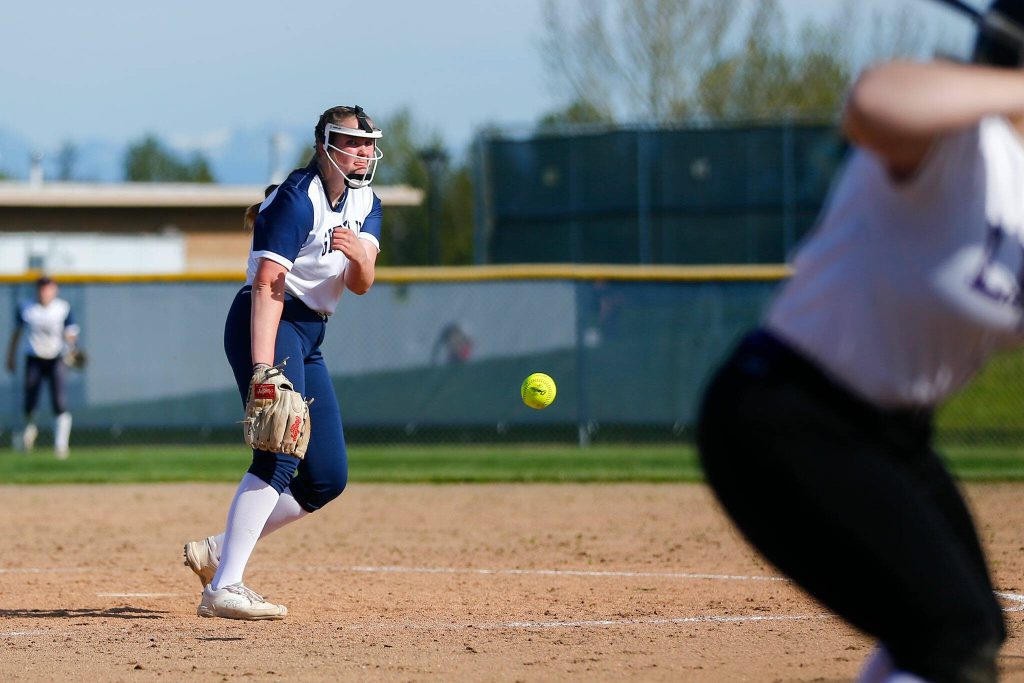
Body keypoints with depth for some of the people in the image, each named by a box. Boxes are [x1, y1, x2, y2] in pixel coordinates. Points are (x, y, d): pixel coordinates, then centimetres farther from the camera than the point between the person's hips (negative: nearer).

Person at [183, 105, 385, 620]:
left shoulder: (365, 202, 10)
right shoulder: (296, 199, -16)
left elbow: (360, 286, -2)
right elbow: (267, 286, -24)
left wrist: (358, 255, -27)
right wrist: (263, 369, -35)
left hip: (309, 336, 9)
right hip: (269, 327, -9)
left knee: (328, 478, 6)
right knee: (281, 454, -23)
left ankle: (218, 551, 16)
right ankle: (223, 588, -28)